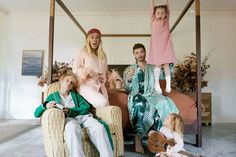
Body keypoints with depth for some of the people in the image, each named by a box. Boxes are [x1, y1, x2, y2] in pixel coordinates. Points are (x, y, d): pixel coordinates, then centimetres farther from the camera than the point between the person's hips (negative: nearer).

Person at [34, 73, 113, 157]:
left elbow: (86, 107, 7)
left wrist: (70, 111, -9)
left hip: (83, 117, 2)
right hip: (68, 119, -2)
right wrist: (46, 105, -11)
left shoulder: (76, 95, 26)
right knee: (73, 130, -41)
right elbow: (36, 114, 12)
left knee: (99, 127, -31)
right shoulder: (53, 96, 20)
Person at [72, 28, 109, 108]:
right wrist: (93, 75, -10)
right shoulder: (81, 54, 5)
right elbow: (75, 69, -3)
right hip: (86, 85, -5)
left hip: (100, 86, 6)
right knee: (102, 102, -29)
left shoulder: (103, 55, 21)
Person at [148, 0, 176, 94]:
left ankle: (168, 84, 10)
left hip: (166, 47, 1)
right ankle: (156, 84, 13)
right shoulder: (153, 20, 2)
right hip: (156, 47, -1)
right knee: (158, 65, 2)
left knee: (166, 65, 3)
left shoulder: (166, 20, 5)